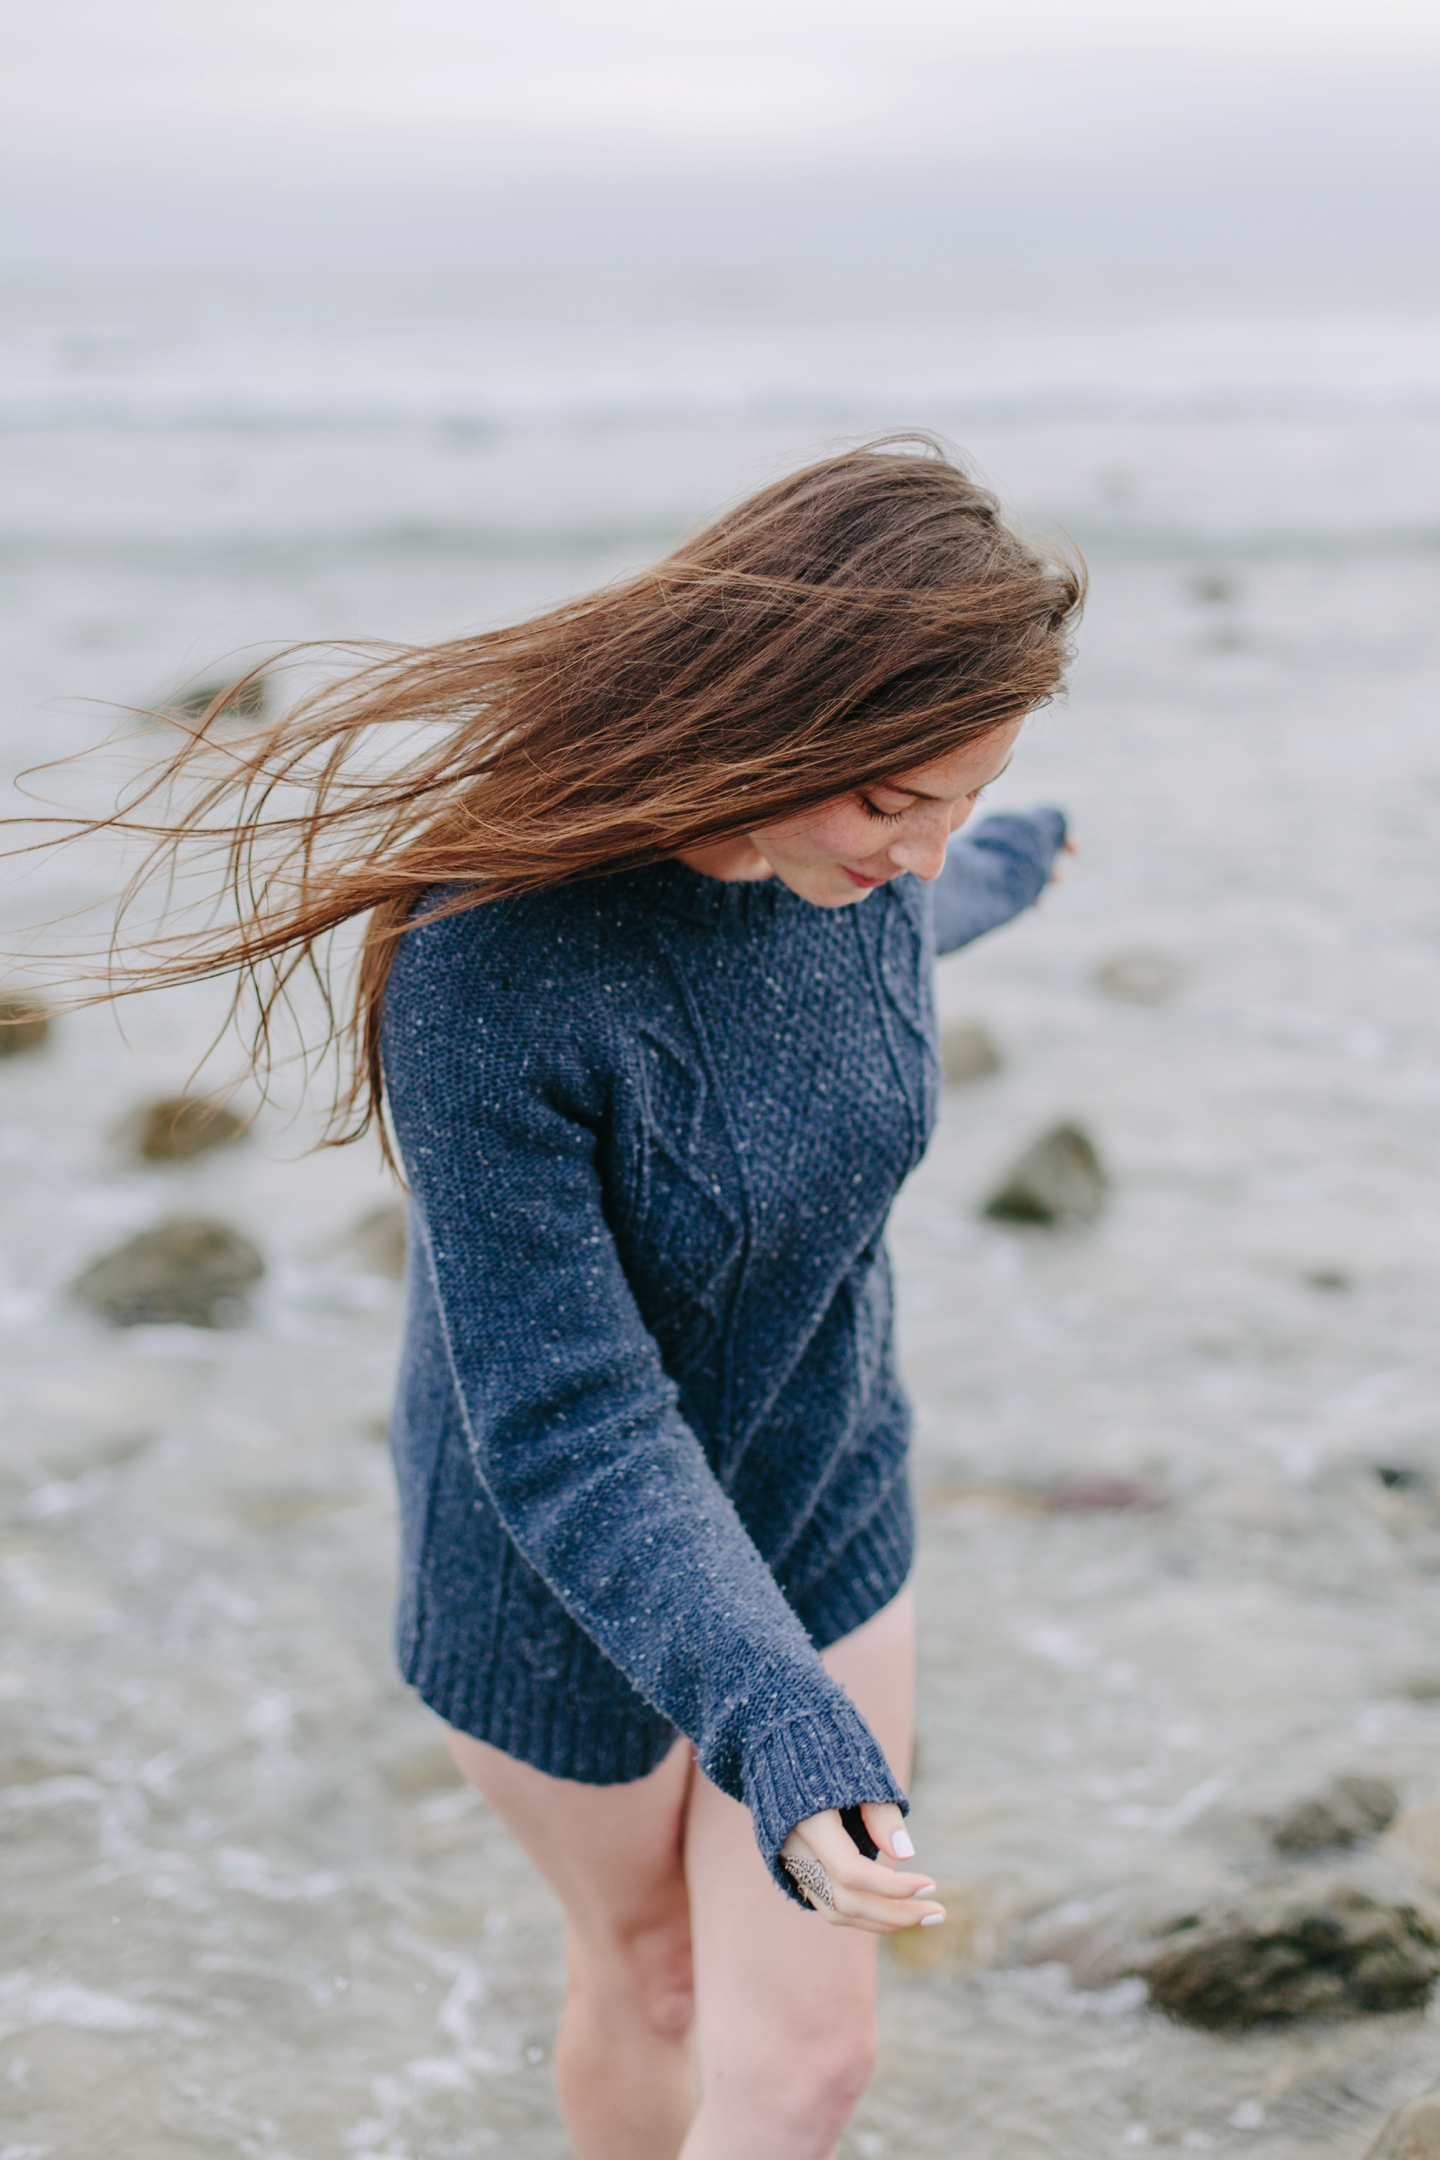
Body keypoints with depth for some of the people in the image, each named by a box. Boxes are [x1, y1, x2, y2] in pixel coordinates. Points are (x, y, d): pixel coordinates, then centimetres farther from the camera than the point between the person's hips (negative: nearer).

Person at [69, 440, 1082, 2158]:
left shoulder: (838, 844, -16)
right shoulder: (485, 970, -36)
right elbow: (566, 1430, -33)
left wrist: (1000, 881, 35)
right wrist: (776, 1730, -44)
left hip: (815, 1517, 5)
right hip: (551, 1585, -4)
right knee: (646, 1971, 22)